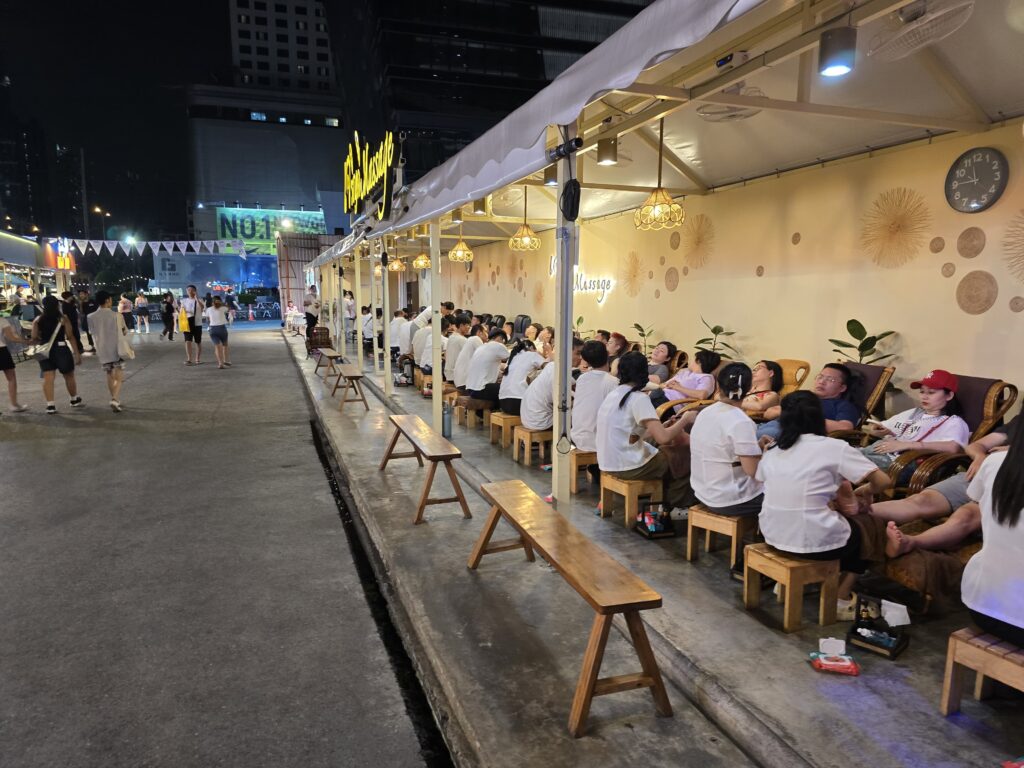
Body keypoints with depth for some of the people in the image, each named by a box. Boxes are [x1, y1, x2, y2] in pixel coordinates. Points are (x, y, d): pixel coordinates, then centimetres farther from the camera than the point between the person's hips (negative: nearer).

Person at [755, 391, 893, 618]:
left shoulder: (772, 452, 6)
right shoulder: (834, 447, -8)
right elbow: (883, 482, -9)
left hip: (773, 535, 6)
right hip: (815, 541, -6)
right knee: (873, 526, 23)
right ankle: (842, 600, 22)